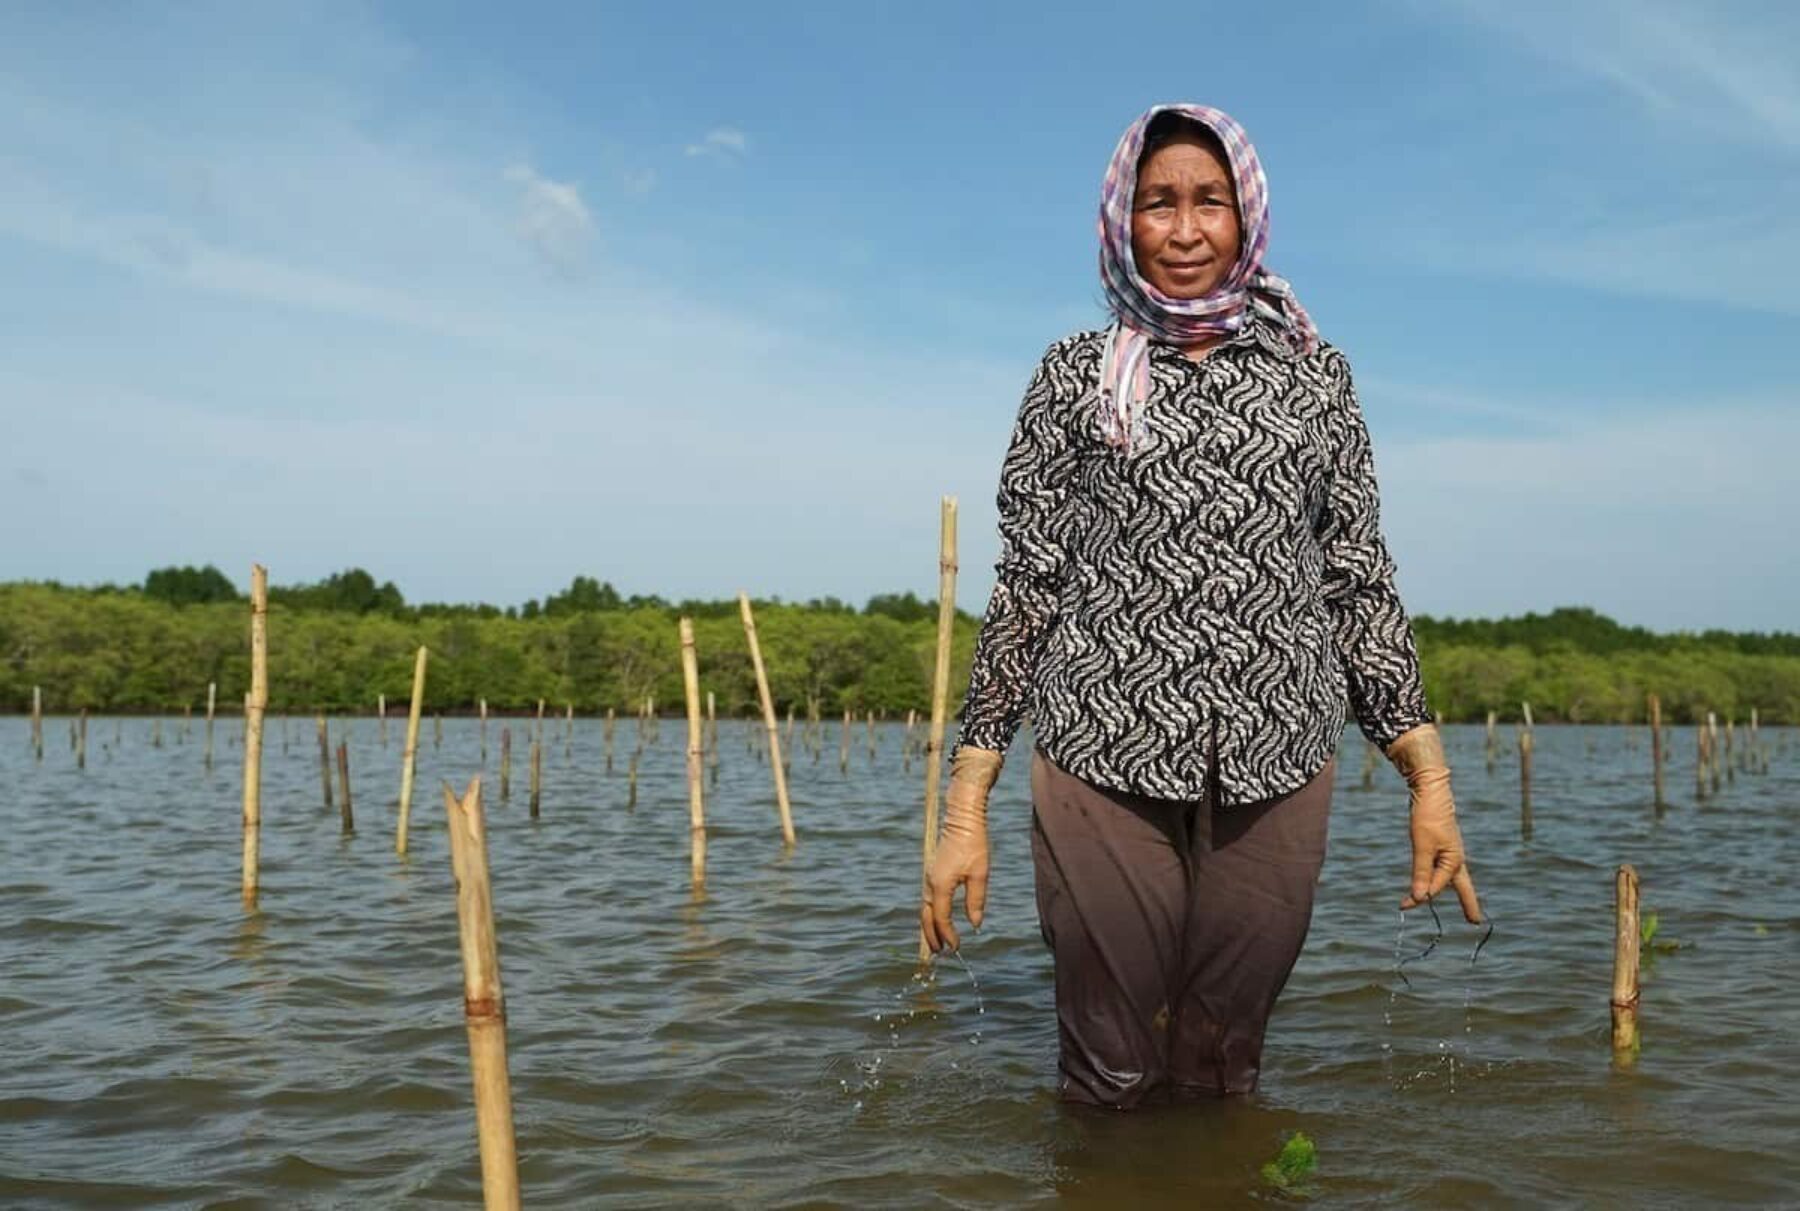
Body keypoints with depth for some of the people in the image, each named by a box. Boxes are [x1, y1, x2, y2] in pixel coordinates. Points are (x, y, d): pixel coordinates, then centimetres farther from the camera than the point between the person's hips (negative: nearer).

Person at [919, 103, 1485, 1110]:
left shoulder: (1314, 373, 11)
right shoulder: (1078, 374, 8)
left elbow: (1361, 581, 12)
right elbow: (1027, 582, 5)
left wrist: (1428, 773, 4)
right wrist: (967, 804, 0)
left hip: (1278, 765, 1)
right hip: (1105, 760, -1)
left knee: (1224, 1073, 8)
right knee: (1111, 1080, 4)